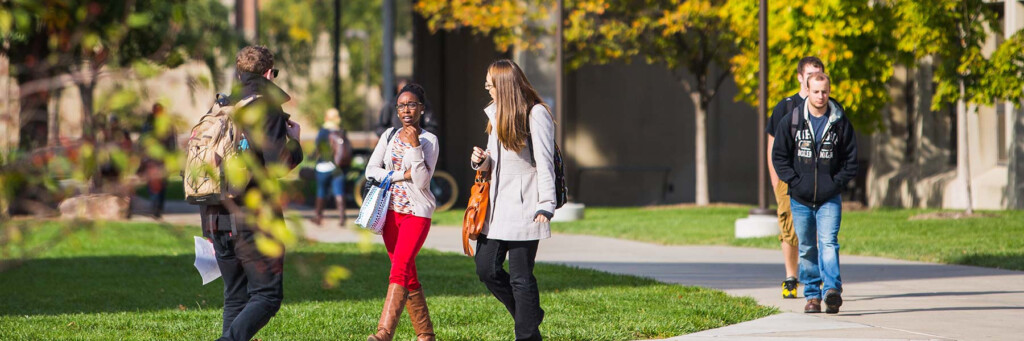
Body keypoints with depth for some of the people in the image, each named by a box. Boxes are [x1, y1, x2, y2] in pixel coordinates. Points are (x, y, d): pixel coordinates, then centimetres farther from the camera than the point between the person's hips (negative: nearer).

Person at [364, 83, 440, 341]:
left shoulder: (429, 140, -3)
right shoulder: (390, 136, 10)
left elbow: (422, 181, -12)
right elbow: (371, 170, 3)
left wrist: (414, 146, -19)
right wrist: (403, 175, -10)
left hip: (417, 211, -5)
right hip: (391, 210, 5)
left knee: (400, 270, -19)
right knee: (408, 275, 9)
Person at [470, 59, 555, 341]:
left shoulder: (536, 114, -9)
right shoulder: (496, 114, 16)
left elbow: (544, 162, -12)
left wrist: (545, 206, -17)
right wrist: (482, 161, 1)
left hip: (524, 208, -8)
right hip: (497, 205, 8)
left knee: (520, 277, -6)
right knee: (486, 268, 6)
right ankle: (530, 315, 22)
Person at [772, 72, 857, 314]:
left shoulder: (840, 123, 1)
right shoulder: (791, 121, 1)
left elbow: (851, 159, 7)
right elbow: (779, 156, 5)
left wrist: (837, 183, -5)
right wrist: (794, 181, -6)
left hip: (829, 199, -2)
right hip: (800, 199, 2)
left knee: (829, 243, -16)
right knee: (807, 249, 7)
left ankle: (832, 290, -24)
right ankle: (812, 296, 14)